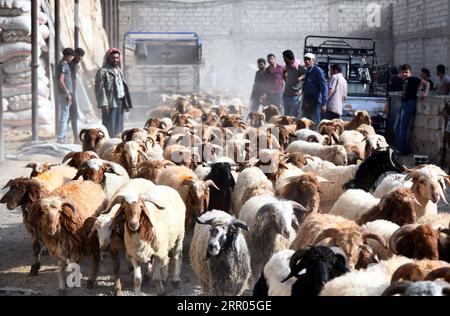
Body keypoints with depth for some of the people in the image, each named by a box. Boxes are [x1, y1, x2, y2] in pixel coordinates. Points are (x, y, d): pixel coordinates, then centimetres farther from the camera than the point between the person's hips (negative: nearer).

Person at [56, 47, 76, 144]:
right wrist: (68, 94, -20)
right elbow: (60, 81, -20)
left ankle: (62, 138, 14)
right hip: (65, 93, -10)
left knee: (65, 115, 11)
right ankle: (61, 138, -10)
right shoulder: (63, 65, -12)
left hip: (65, 94, 10)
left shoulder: (65, 65, 19)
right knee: (65, 115, -10)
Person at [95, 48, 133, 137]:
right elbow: (99, 89, -10)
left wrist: (126, 103, 15)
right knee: (109, 128, -9)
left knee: (119, 128, 9)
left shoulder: (119, 71, 20)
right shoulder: (103, 71, -4)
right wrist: (104, 104, -18)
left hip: (120, 104, 7)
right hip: (110, 104, -7)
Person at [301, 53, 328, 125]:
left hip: (315, 103, -7)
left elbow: (324, 87, -13)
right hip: (306, 103, 7)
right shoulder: (306, 72, 13)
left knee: (315, 124, -7)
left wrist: (324, 103, -20)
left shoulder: (318, 71, -8)